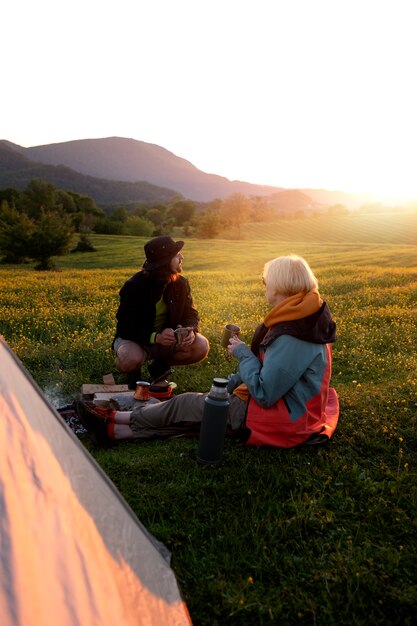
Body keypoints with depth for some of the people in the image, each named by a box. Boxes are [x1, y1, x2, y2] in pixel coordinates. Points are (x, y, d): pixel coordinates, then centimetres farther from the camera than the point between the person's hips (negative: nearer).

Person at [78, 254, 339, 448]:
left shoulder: (291, 336, -28)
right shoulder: (302, 317, 5)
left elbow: (264, 393, -28)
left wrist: (242, 352, -15)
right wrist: (231, 382, 8)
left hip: (278, 421, -9)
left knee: (188, 404, -5)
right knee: (200, 402, 1)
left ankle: (113, 421, 10)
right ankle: (114, 430, 2)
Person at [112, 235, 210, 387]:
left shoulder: (181, 283, -6)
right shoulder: (134, 286, -21)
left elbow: (191, 313, 0)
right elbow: (125, 326, -22)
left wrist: (191, 330, -26)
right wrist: (155, 337, -39)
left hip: (166, 339, 5)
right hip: (133, 339, -4)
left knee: (201, 347, -20)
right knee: (130, 359, -39)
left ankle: (160, 364, 6)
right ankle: (134, 370, 2)